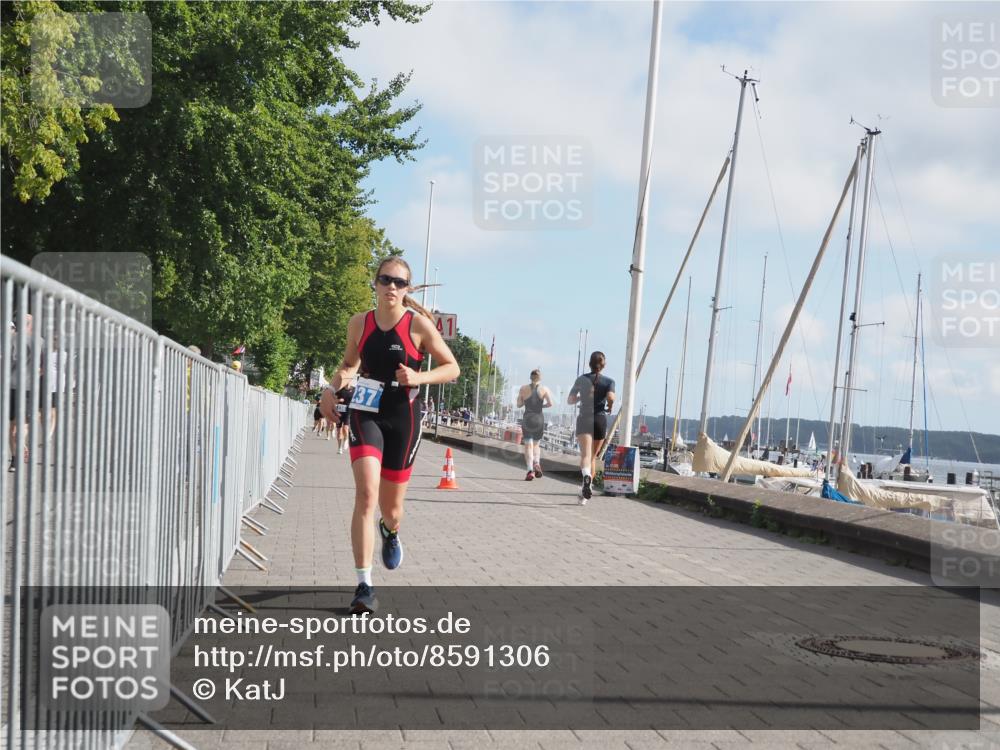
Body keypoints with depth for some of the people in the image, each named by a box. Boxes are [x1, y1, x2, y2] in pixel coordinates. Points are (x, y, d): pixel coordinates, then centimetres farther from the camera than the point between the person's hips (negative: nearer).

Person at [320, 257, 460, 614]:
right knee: (366, 494, -19)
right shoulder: (359, 323, 3)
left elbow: (452, 367, 0)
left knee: (391, 507, 10)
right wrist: (333, 387, 3)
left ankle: (391, 532, 51)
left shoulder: (419, 325, -6)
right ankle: (364, 586, -18)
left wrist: (418, 377, -17)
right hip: (365, 413, 1)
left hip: (402, 418, -1)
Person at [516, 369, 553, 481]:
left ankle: (530, 470, -17)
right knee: (536, 444, 19)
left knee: (528, 445, -2)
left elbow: (519, 404, 5)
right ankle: (537, 464, -4)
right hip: (539, 419, 1)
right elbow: (550, 403, -10)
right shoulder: (544, 389, -1)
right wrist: (542, 405, 9)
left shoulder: (523, 389, 0)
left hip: (527, 419, -1)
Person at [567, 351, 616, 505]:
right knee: (593, 457, 15)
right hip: (600, 420, 1)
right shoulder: (609, 381, 3)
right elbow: (611, 397, -16)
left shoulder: (581, 379, 6)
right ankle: (585, 494, 17)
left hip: (584, 419, -1)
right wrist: (609, 406, 5)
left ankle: (586, 476, -48)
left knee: (585, 455, -16)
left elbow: (570, 400, 8)